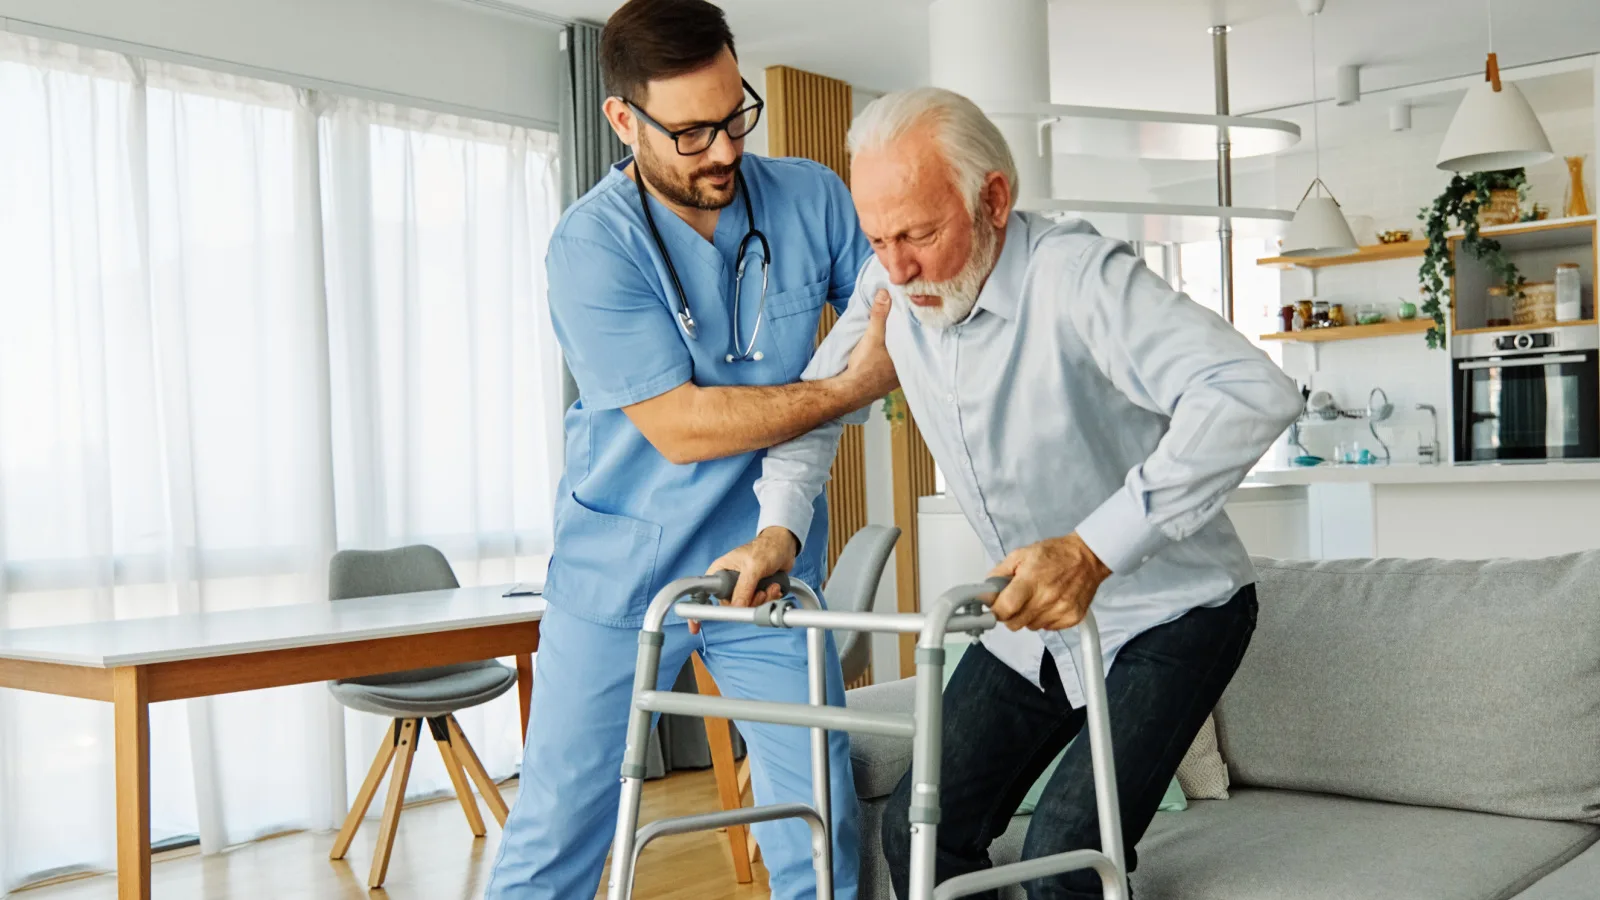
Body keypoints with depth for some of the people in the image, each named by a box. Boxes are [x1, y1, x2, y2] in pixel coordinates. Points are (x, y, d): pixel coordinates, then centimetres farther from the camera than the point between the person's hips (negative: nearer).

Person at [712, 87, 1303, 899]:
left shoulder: (1078, 276, -28)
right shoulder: (891, 287, -7)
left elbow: (1253, 394, -40)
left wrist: (1096, 548, -47)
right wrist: (779, 527, -6)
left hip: (1166, 613, -6)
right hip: (1032, 621, 7)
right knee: (919, 830, 4)